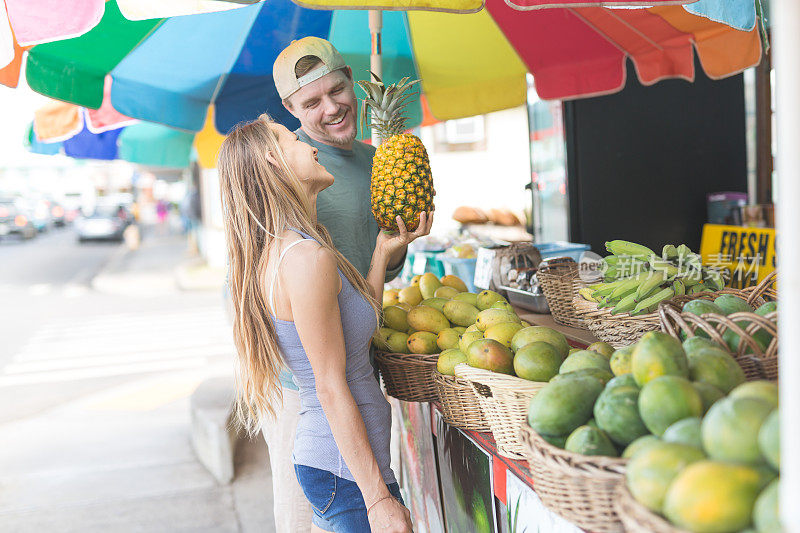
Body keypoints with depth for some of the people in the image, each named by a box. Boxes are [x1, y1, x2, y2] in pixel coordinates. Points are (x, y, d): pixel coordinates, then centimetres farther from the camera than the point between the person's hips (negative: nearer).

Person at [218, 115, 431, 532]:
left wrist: (384, 252, 12)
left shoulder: (280, 250, 8)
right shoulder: (307, 258, -21)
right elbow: (332, 389, -21)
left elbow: (356, 336, 10)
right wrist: (378, 496, -17)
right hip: (346, 470, -9)